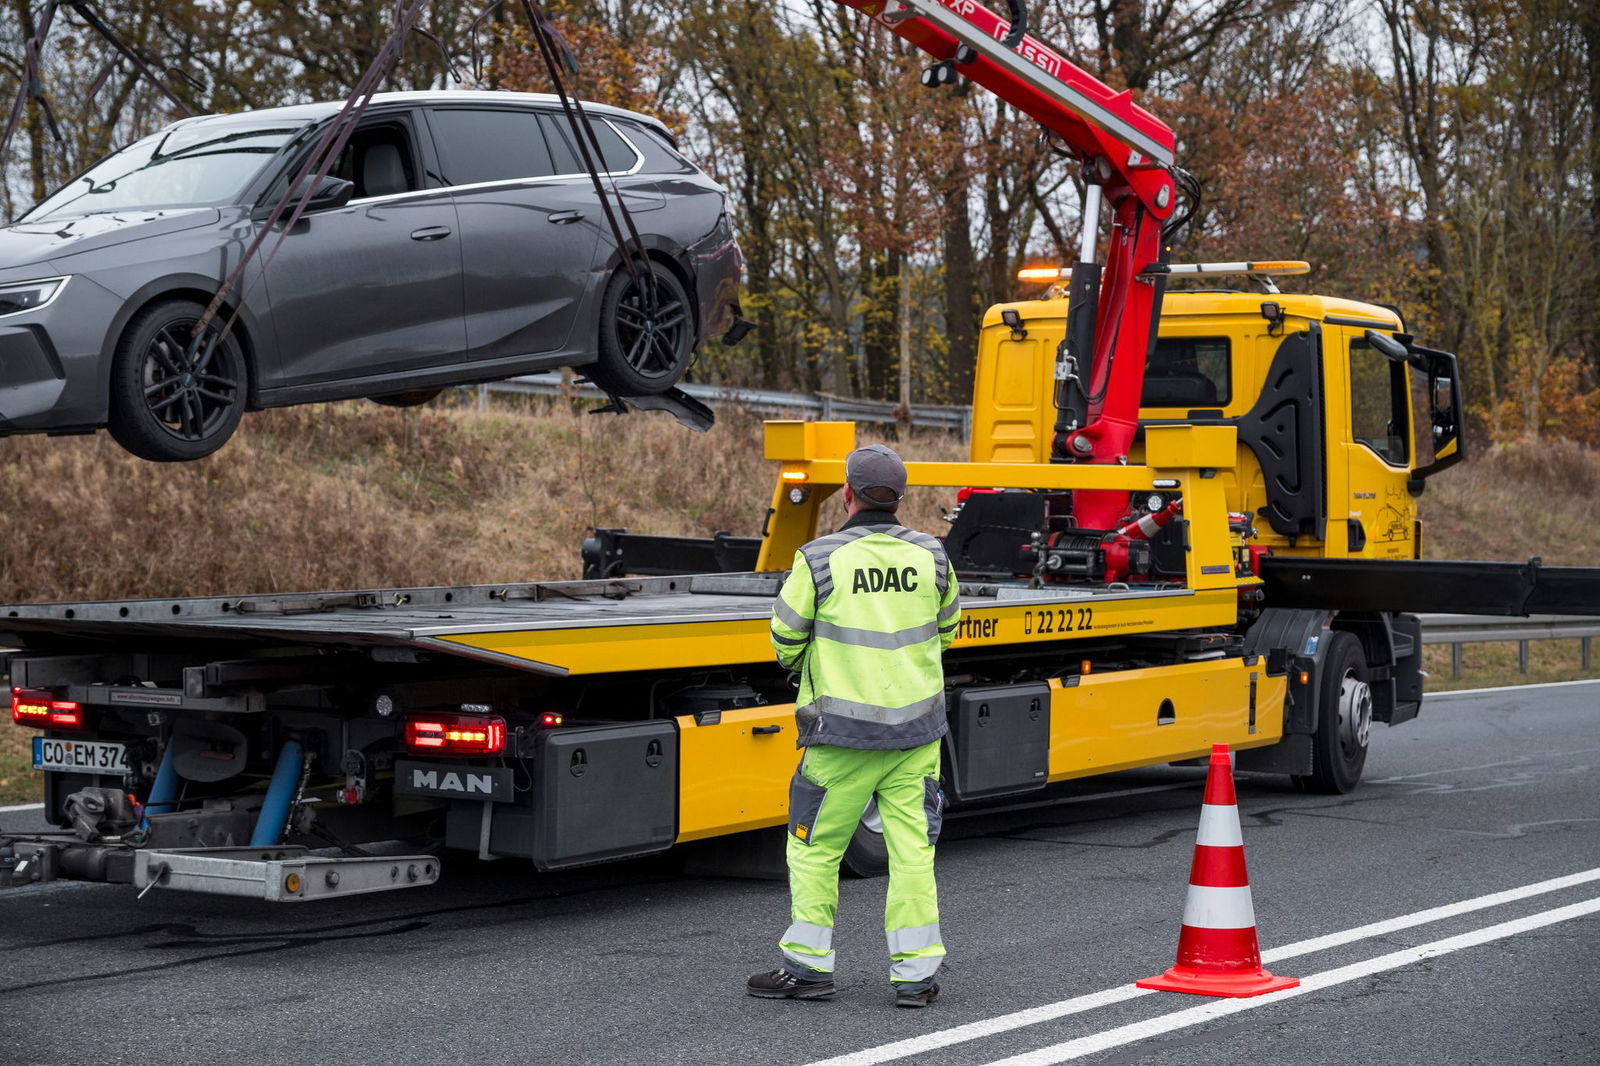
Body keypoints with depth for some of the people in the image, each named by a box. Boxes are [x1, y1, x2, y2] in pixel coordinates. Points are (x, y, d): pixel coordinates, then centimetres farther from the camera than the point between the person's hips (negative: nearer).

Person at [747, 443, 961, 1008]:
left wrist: (803, 666, 22)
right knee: (912, 847, 7)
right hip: (917, 728, 3)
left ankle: (808, 965, 14)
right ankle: (916, 973, 9)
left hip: (843, 730, -3)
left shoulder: (819, 559, -10)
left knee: (814, 846, 9)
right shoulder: (931, 557, 1)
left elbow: (786, 641, -1)